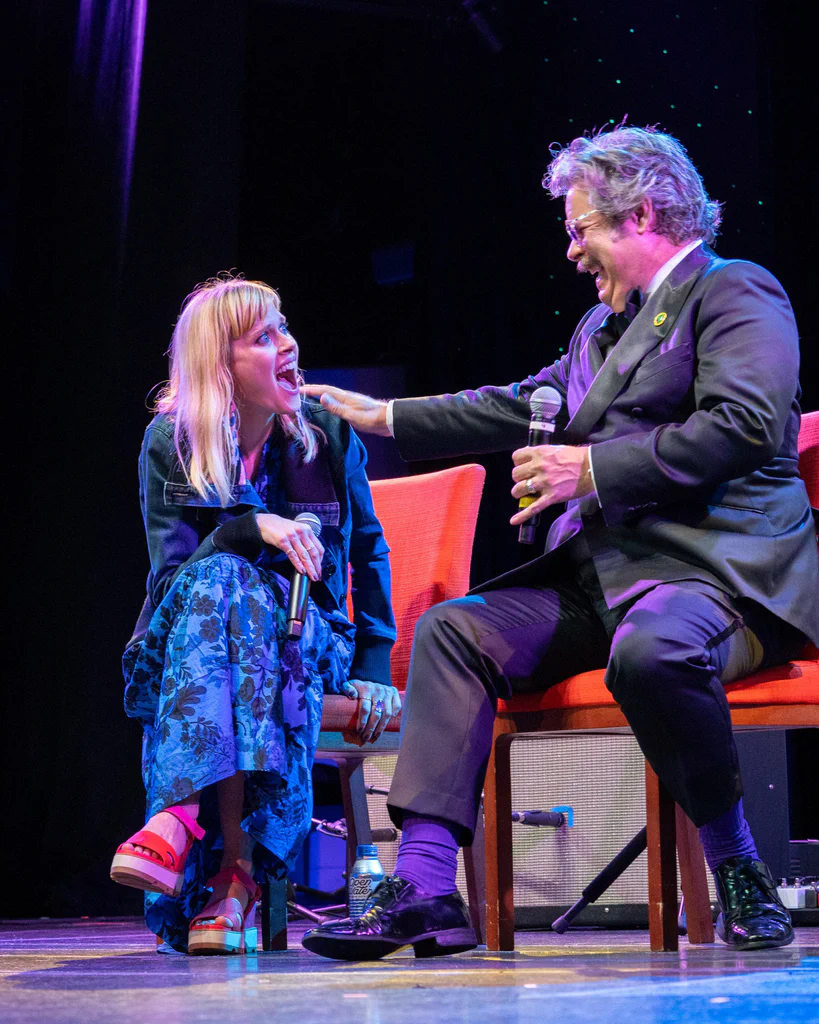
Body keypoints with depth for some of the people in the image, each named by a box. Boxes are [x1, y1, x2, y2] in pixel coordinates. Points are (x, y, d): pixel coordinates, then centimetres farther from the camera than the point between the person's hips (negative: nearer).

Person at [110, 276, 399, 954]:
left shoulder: (330, 437, 4)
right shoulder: (169, 444, 1)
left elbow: (369, 552, 11)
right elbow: (172, 569, -7)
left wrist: (374, 667, 1)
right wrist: (252, 526, -24)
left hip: (311, 643, 0)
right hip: (191, 649, 0)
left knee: (227, 586, -34)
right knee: (218, 578, -36)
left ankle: (185, 822, -49)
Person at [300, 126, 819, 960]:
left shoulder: (736, 292, -3)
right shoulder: (601, 326, 25)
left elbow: (745, 425, -18)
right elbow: (524, 407, 29)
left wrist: (590, 469, -15)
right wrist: (383, 416, 28)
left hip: (716, 565, -9)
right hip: (603, 566, 9)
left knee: (651, 653, -39)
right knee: (450, 631, -5)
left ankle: (739, 873, -15)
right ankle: (423, 888, -13)